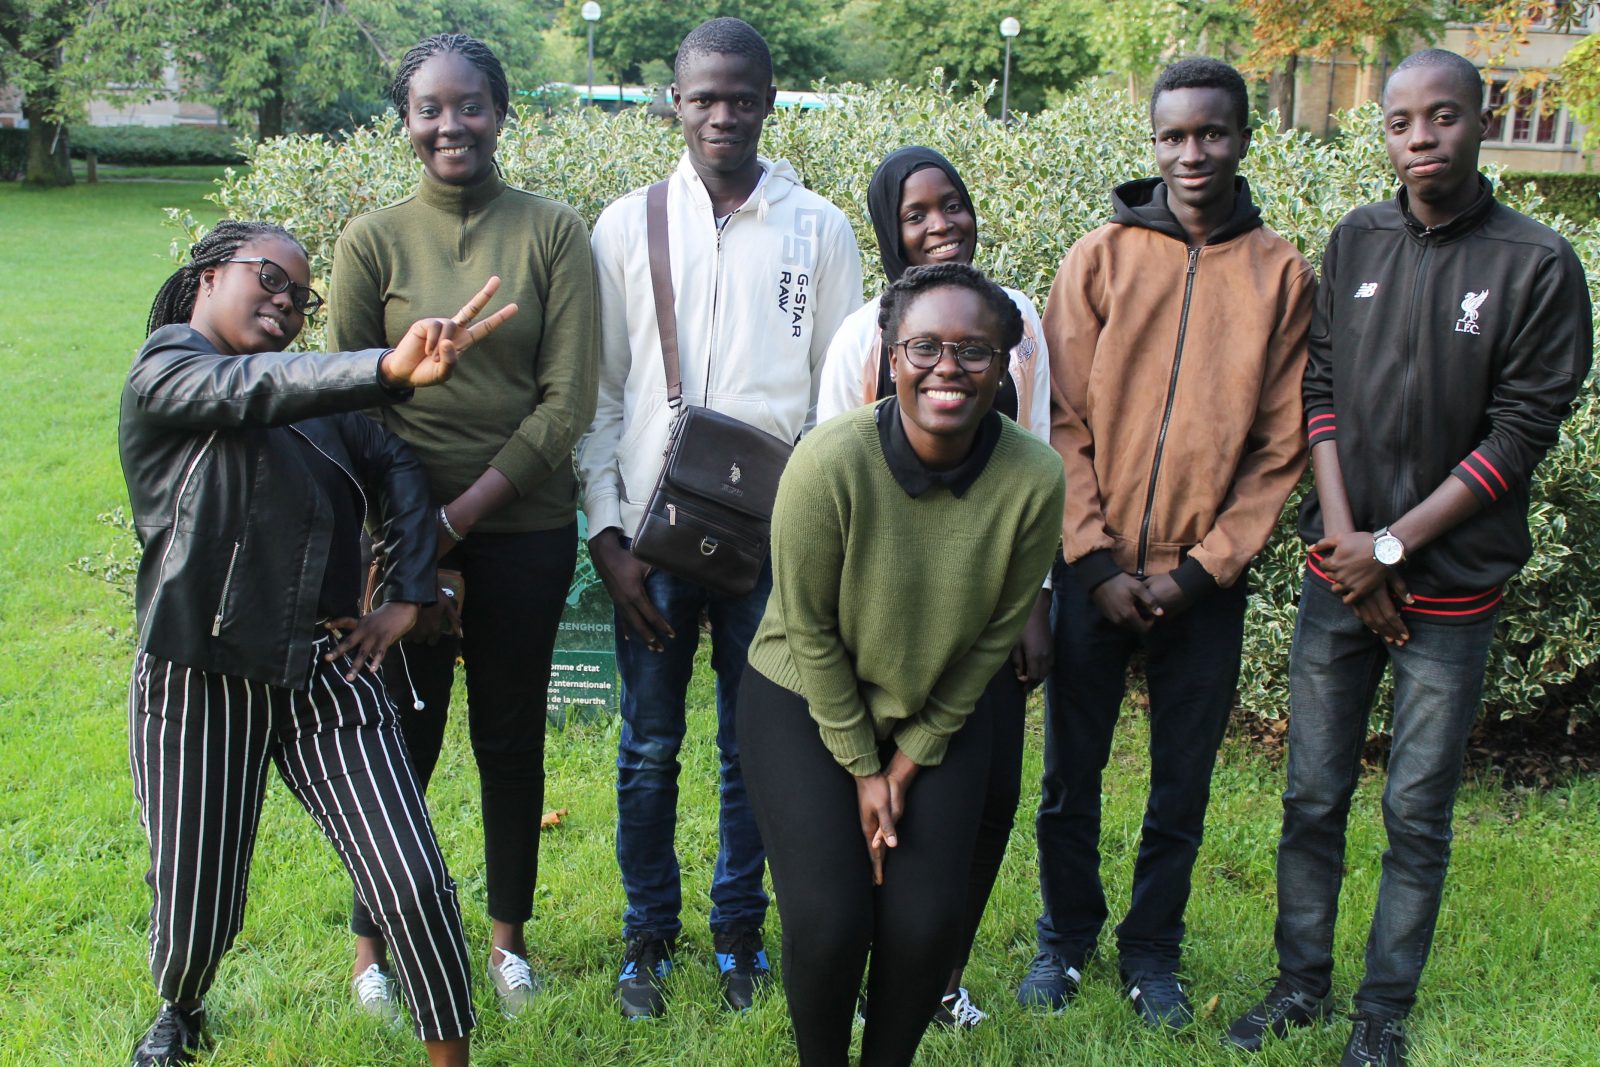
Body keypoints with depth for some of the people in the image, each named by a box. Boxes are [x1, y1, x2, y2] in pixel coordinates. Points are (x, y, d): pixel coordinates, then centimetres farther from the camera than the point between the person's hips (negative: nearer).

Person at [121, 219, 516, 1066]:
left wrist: (406, 595, -3)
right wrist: (390, 369, -44)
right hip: (201, 682, -4)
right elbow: (249, 389, -26)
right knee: (196, 917, 9)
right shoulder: (164, 369, -5)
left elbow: (397, 472, 12)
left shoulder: (312, 396, 12)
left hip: (324, 674, 4)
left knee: (415, 885, -7)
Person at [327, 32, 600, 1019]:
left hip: (523, 530, 0)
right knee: (401, 740, 8)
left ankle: (510, 933, 32)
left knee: (513, 739, 12)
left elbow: (568, 399, -7)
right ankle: (375, 941, 29)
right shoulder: (374, 240, -1)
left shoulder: (554, 233, -3)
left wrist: (459, 515, -12)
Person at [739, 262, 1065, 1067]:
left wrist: (915, 756, -3)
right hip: (807, 700, -2)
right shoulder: (830, 463, -26)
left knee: (928, 923, -7)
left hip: (942, 711, 2)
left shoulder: (1034, 479, -19)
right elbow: (810, 630, -15)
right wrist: (862, 767, -9)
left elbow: (997, 633, -7)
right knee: (830, 921, -12)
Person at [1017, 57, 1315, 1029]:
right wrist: (1096, 560, -9)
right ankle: (1068, 937, 31)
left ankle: (1153, 950, 30)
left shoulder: (1283, 275, 1)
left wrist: (1201, 567, -8)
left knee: (1182, 787, 11)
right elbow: (1063, 421, -2)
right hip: (1097, 573, 0)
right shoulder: (1101, 258, 1)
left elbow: (1280, 446, -1)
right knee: (1071, 777, 10)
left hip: (1206, 582, 0)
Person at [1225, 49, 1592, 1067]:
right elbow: (1320, 390, 4)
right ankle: (1302, 983, 28)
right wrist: (1343, 535, -7)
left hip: (1452, 589, -3)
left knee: (1418, 815, 6)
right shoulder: (1357, 240, 5)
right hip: (1339, 575, 3)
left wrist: (1391, 546, -12)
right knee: (1313, 797, 10)